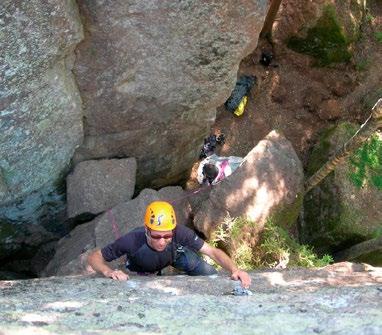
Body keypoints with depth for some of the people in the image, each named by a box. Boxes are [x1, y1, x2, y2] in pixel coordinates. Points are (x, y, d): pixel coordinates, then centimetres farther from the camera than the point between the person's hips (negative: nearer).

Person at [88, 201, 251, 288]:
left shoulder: (180, 232, -42)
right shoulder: (132, 241, -45)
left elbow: (213, 251, -34)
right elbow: (93, 256, -34)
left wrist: (235, 269, -50)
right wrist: (109, 272, -54)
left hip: (174, 255, 0)